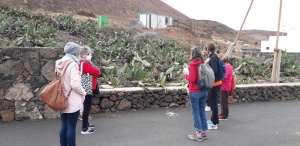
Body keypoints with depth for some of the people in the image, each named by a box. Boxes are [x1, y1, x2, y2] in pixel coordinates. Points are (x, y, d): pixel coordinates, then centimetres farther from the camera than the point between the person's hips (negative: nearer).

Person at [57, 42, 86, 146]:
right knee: (71, 127, 0)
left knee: (64, 126, 14)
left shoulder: (60, 64, 8)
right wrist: (83, 93, -7)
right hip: (72, 101, -8)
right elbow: (75, 84, -23)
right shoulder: (72, 64, -16)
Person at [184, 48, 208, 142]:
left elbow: (191, 79, -19)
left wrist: (185, 74, -1)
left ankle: (198, 134, 6)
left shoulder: (192, 65, -13)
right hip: (204, 91, 6)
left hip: (195, 92, -6)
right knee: (202, 112, 13)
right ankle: (203, 133, 19)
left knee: (196, 113, 1)